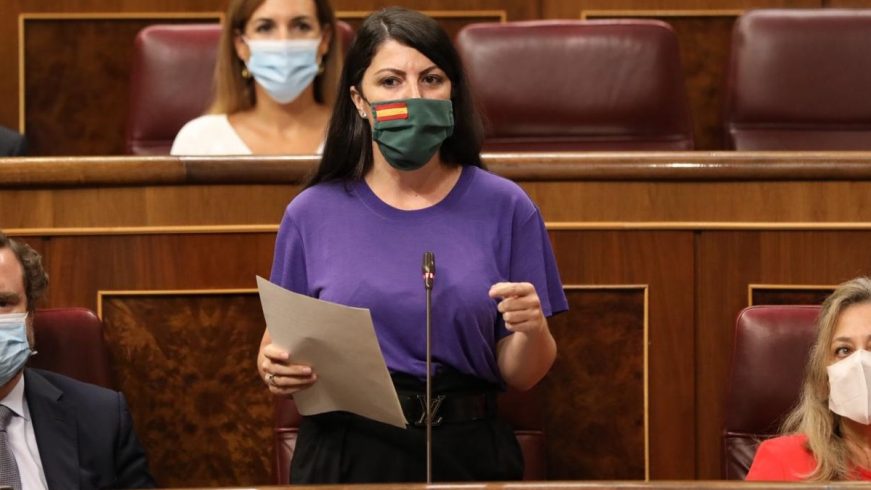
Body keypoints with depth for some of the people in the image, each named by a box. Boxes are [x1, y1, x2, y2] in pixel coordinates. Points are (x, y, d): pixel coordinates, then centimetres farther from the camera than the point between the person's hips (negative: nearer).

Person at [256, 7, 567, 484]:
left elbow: (518, 374, 6)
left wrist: (532, 330, -15)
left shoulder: (504, 207, 2)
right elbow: (280, 344, 11)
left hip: (465, 456, -2)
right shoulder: (312, 213, 3)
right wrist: (275, 369, -10)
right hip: (343, 458, 2)